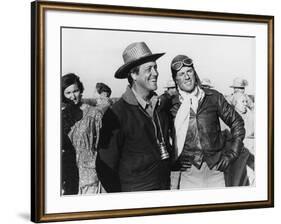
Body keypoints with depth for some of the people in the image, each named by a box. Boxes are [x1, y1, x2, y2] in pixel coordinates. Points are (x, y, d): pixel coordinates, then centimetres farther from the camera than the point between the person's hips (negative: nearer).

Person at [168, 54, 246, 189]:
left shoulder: (214, 97, 4)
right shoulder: (171, 105, 1)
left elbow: (237, 123, 11)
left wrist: (231, 155, 4)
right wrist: (172, 161, -1)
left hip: (217, 168, 1)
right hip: (188, 173, -1)